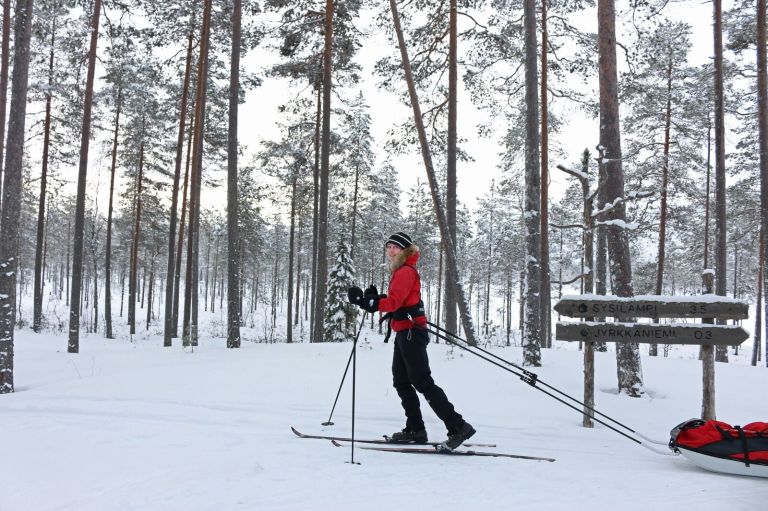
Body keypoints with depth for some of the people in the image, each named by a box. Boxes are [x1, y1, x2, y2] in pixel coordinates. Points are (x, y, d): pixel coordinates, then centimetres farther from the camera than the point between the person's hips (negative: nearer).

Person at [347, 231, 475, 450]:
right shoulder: (399, 271, 19)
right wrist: (373, 298, 0)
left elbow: (393, 302, -22)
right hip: (405, 333, 11)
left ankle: (458, 426, -11)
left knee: (422, 382, -12)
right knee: (401, 382, 13)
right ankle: (415, 430, 18)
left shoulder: (406, 271, -12)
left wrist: (367, 301, -26)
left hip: (411, 331, -11)